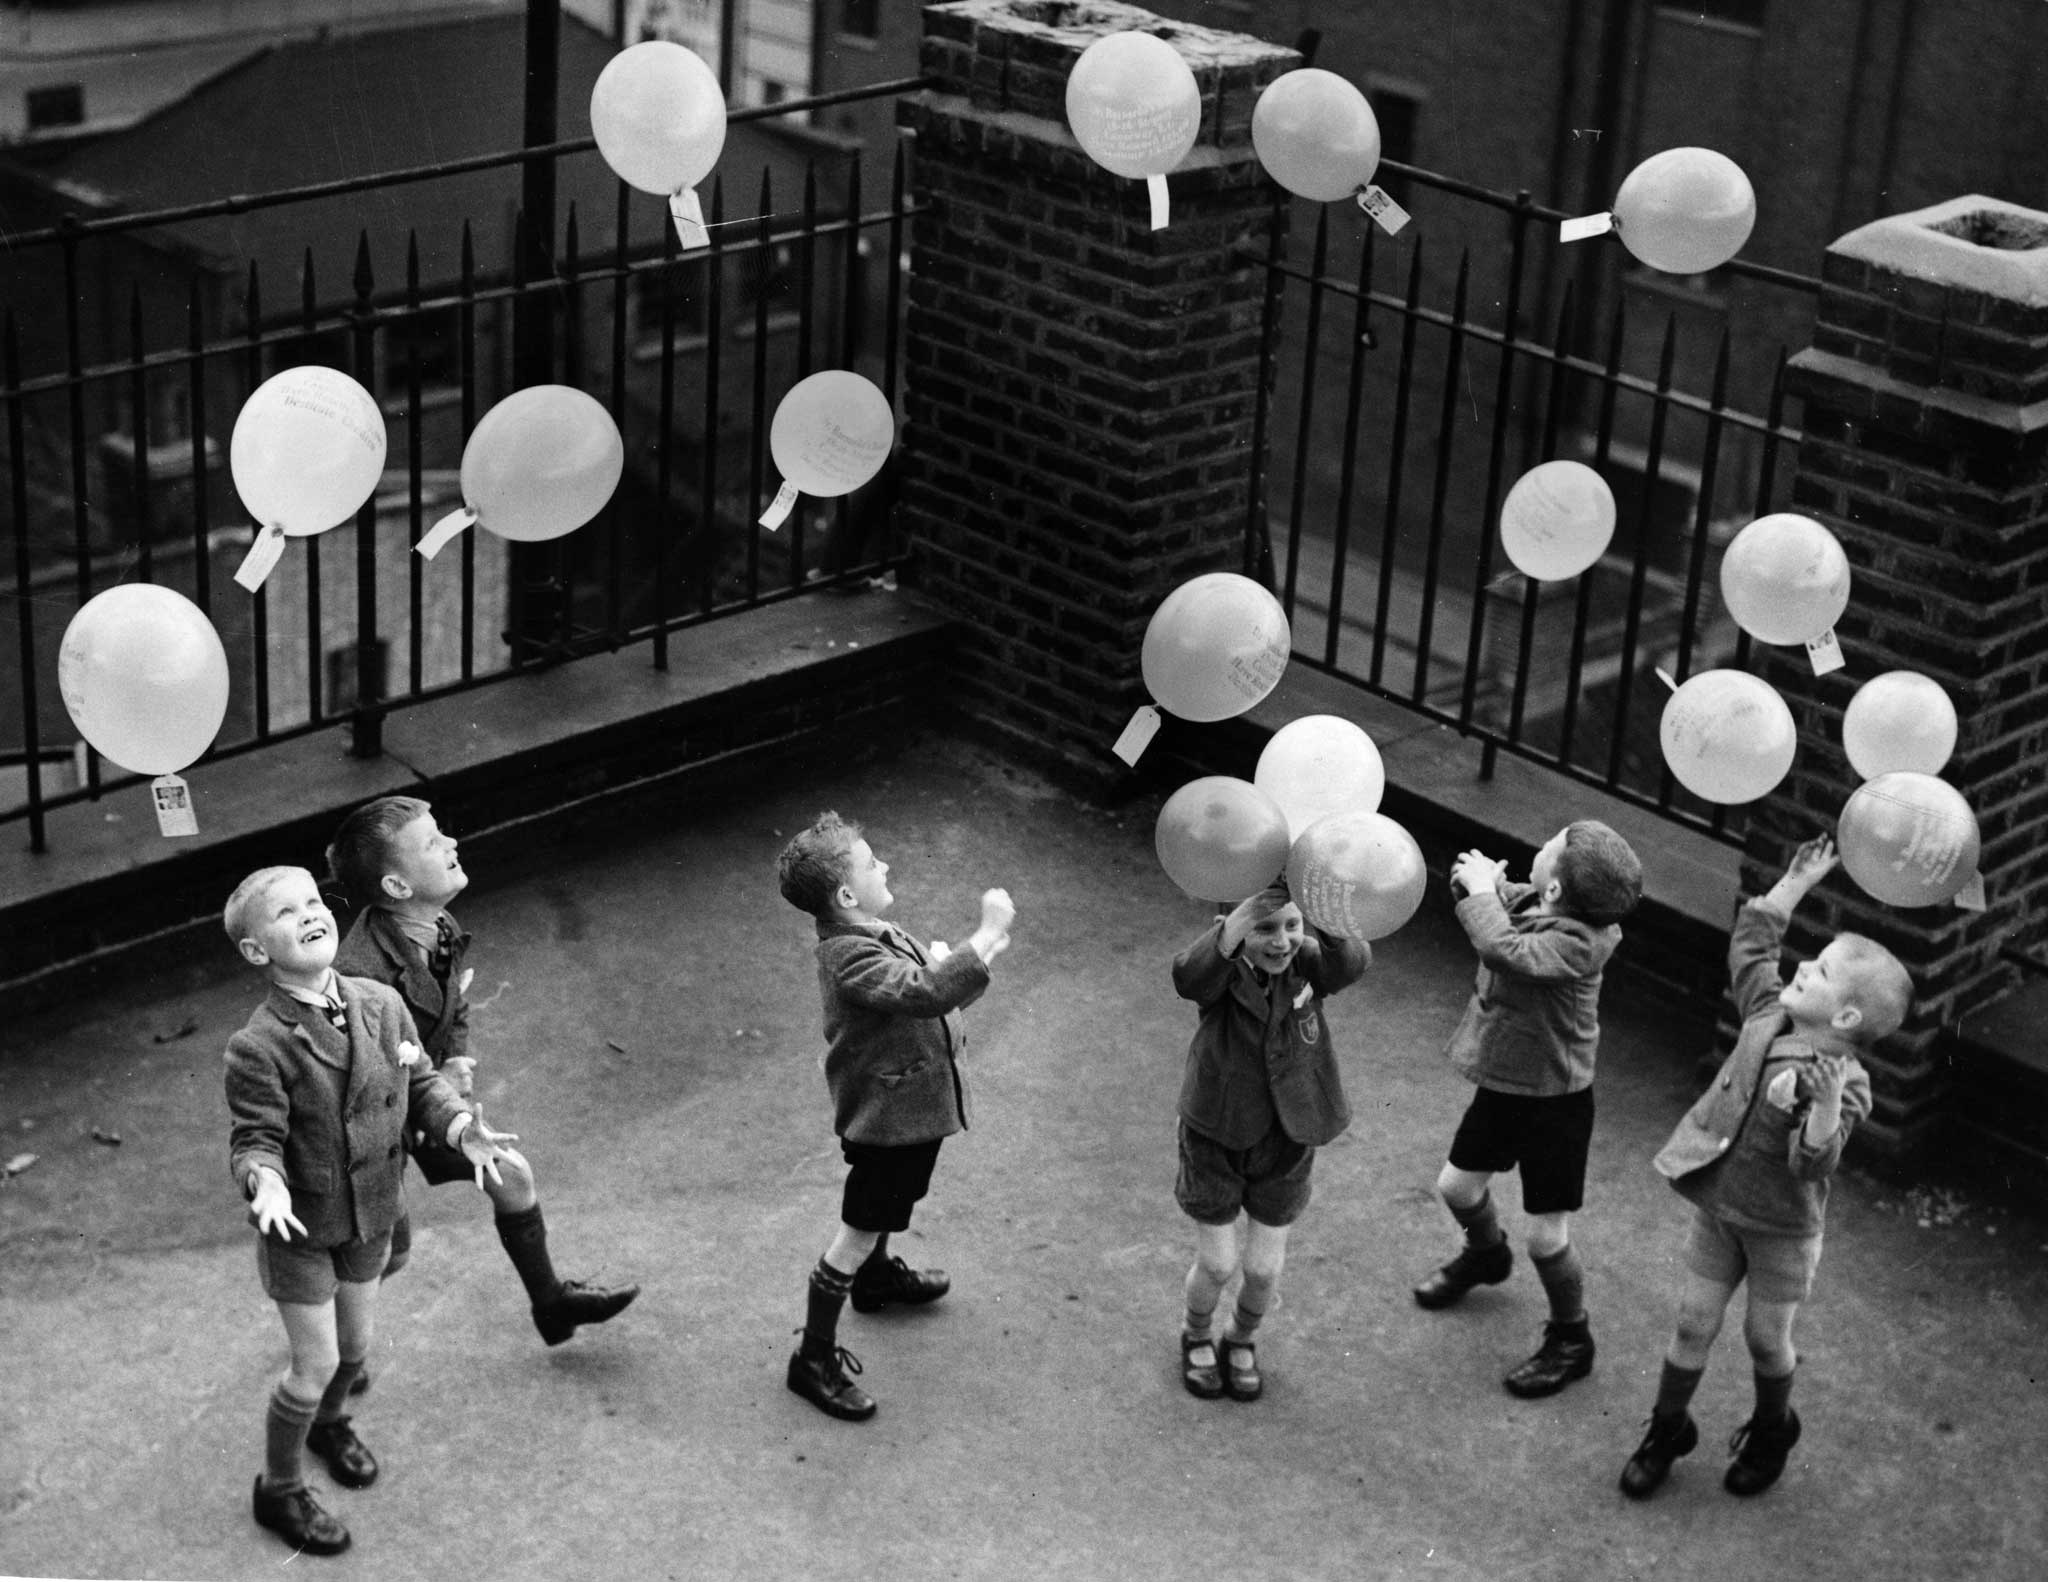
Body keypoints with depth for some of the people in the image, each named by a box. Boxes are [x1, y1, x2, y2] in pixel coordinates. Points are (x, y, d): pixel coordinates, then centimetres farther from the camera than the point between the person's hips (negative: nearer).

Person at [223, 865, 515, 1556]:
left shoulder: (381, 1006, -11)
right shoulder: (259, 1047, -27)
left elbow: (419, 1083, 1)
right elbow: (253, 1139, -22)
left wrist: (460, 1127, -17)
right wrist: (265, 1182, -43)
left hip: (369, 1213, 5)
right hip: (301, 1225, -5)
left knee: (356, 1341, 24)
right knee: (316, 1364, 4)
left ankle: (327, 1422, 56)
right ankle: (279, 1491, 28)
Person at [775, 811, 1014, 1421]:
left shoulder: (873, 933, 1)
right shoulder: (850, 958, -31)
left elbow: (926, 976, 12)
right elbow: (927, 993, -41)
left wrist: (966, 955, -10)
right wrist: (989, 935, -35)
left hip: (914, 1101, 10)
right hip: (886, 1115, -10)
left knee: (887, 1205, 33)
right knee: (857, 1234, 0)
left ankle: (878, 1276, 60)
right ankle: (814, 1358, 10)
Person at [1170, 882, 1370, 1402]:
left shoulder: (1308, 965, -15)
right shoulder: (1223, 971, -21)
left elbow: (1351, 963, -38)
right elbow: (1189, 978, -46)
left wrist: (1328, 924, -60)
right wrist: (1234, 926, -62)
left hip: (1286, 1144, 2)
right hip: (1215, 1139, -2)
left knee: (1264, 1269, 12)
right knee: (1217, 1265, 10)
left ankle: (1242, 1341, 44)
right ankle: (1196, 1339, 42)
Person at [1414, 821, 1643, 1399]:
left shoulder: (1577, 943, -32)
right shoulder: (1527, 902, -9)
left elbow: (1504, 951, -44)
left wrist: (1481, 891, -29)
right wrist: (1477, 881, -18)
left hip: (1553, 1097, -8)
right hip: (1502, 1084, 8)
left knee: (1546, 1236, 1)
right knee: (1456, 1185, 24)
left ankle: (1571, 1341, 24)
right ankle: (1486, 1255, 56)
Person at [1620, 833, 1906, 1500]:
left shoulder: (1842, 1082, -27)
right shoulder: (1768, 1013, -7)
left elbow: (1812, 1164, -37)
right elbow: (1750, 943, 9)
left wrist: (1826, 1108, -55)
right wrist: (1794, 884, 6)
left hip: (1781, 1230, -5)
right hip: (1716, 1208, 5)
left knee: (1766, 1336, 15)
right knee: (1694, 1322, 14)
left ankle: (1771, 1431, 42)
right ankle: (1667, 1428, 32)